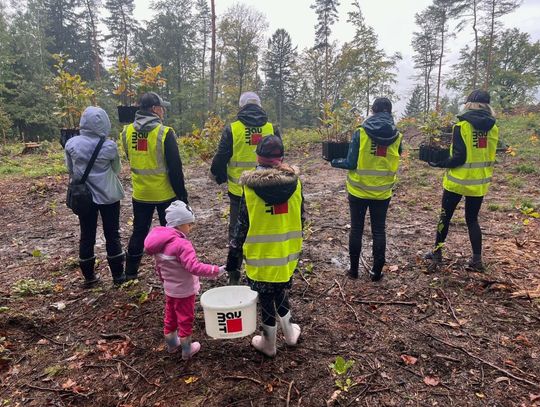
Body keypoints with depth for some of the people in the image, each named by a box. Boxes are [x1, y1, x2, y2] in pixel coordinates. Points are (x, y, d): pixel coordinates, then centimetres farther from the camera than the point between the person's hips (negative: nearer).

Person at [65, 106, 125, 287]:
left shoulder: (71, 144, -7)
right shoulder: (109, 146, -14)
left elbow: (71, 171, 5)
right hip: (108, 196, -2)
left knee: (87, 236, 12)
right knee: (112, 235, 9)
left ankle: (89, 276, 22)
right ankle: (118, 275, 16)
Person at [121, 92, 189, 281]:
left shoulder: (127, 132, 0)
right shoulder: (164, 133, -16)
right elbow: (175, 168, -15)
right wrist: (182, 194, -9)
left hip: (140, 194, 5)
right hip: (165, 194, -5)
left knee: (139, 231, 19)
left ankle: (130, 271, 29)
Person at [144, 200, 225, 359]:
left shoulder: (159, 242, -2)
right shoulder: (182, 244, -30)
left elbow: (159, 267, 9)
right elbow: (194, 267, -37)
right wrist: (216, 270, -33)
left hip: (169, 290, 8)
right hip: (184, 291, -8)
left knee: (170, 317, 24)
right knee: (185, 320, 10)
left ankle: (172, 344, 44)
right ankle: (187, 350, 26)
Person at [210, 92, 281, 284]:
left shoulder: (232, 129, -8)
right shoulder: (272, 129, -1)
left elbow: (221, 157, -4)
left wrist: (217, 175, 16)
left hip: (239, 191, -2)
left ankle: (234, 276, 18)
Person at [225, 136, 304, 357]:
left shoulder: (250, 187, -14)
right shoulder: (295, 182, -6)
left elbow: (242, 224, -10)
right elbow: (300, 218, 4)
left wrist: (234, 252, 1)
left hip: (260, 255, -3)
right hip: (287, 252, 3)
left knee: (266, 297, 12)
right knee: (281, 292, 23)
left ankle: (268, 343, 29)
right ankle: (289, 333, 39)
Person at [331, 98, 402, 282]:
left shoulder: (360, 133, -11)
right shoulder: (396, 137, -3)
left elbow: (351, 163, -11)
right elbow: (394, 163, 8)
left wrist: (335, 162, 7)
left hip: (359, 190, -2)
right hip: (382, 192, 2)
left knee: (356, 229, 11)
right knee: (379, 230, 12)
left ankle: (354, 269, 20)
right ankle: (376, 271, 18)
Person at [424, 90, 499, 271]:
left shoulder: (462, 126, -14)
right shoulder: (493, 128, 2)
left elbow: (459, 158, -17)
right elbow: (490, 156, 7)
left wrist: (439, 164, -3)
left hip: (457, 181, -4)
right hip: (479, 183, 5)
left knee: (445, 216, 11)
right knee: (472, 219, 15)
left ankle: (437, 253, 21)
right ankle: (477, 259, 16)